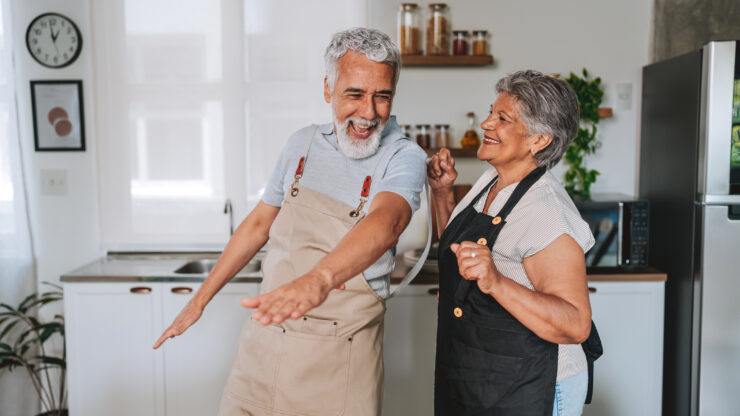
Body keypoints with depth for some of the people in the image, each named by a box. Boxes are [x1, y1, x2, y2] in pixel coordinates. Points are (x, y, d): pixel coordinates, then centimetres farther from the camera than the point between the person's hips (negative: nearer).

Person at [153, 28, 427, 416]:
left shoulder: (404, 156, -12)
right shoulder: (302, 143, 3)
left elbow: (385, 222, -33)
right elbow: (259, 223, 13)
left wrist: (319, 279, -52)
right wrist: (200, 298, 15)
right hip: (263, 341, 4)